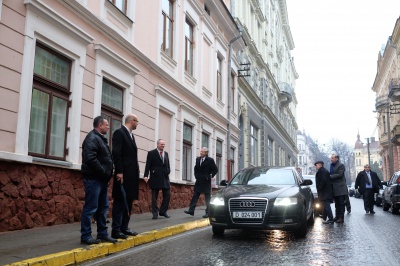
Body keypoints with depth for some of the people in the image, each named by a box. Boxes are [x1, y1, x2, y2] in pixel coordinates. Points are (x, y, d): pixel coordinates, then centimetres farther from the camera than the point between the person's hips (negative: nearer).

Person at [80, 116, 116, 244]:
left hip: (101, 180, 10)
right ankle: (86, 236, 2)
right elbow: (90, 158, -23)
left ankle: (102, 234, 21)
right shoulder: (92, 138, -11)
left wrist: (107, 174, 7)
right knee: (90, 208, -5)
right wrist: (103, 173, -17)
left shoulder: (101, 139, 19)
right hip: (94, 179, -10)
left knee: (103, 208, 13)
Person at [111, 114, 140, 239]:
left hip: (131, 175, 9)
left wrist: (136, 171, 11)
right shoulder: (119, 132, -8)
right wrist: (119, 172, -20)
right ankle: (116, 230, 0)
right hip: (123, 174, -9)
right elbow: (116, 153, -16)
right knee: (120, 202, -5)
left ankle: (124, 228, 16)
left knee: (128, 202, 10)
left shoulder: (130, 135, 19)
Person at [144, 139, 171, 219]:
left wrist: (168, 171, 4)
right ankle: (155, 213, 7)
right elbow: (148, 165, -7)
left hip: (165, 177, 5)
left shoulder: (166, 153, 14)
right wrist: (146, 175, -15)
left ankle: (163, 211, 14)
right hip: (155, 177, -5)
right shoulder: (151, 153, -2)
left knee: (167, 195, 2)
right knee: (154, 196, 1)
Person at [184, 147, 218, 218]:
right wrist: (196, 175, 11)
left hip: (206, 182, -5)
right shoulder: (197, 159, 9)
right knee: (195, 196, 2)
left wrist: (210, 176, -9)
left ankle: (208, 213, 8)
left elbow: (215, 169, -6)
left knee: (207, 197, 2)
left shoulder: (210, 160, -8)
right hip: (198, 181, 5)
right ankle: (191, 210, 2)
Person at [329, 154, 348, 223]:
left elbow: (340, 175, -18)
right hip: (334, 188, 8)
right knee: (337, 203, 14)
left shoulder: (341, 165, -10)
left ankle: (341, 218, -2)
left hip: (340, 187, -8)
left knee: (341, 203, -3)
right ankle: (337, 216, 22)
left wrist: (330, 176, -16)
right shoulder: (332, 165, 15)